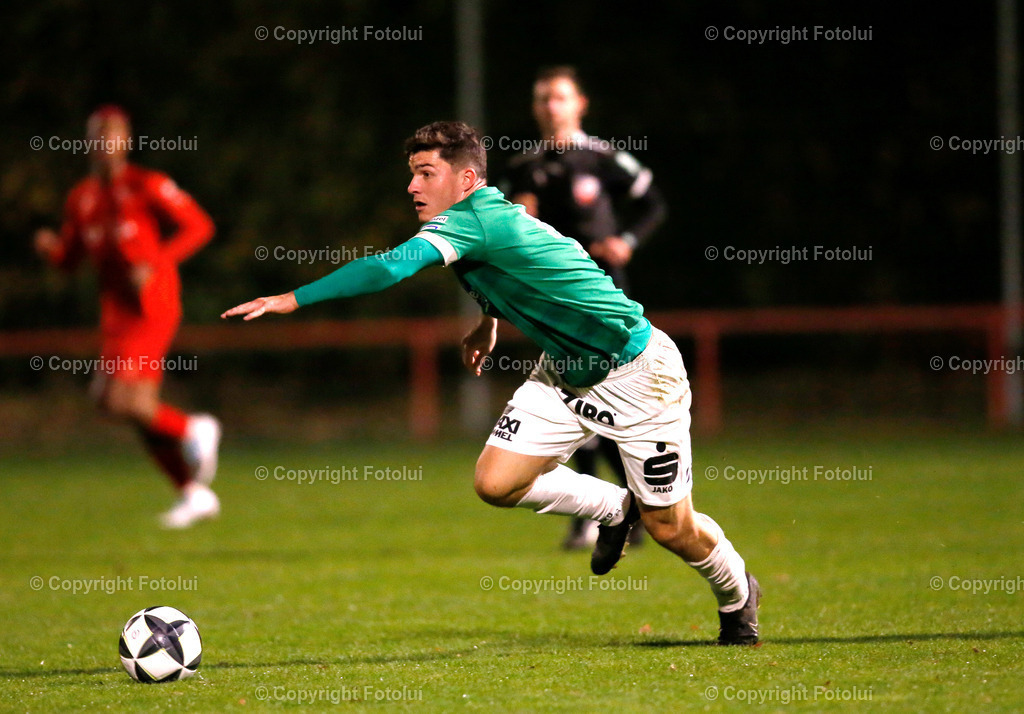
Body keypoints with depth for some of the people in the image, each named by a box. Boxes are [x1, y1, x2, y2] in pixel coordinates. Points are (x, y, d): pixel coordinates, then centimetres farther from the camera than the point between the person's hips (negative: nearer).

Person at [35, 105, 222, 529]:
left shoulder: (146, 186, -8)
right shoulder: (82, 199, 11)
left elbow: (199, 226, -7)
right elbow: (69, 259, 17)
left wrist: (154, 263, -18)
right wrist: (50, 246, -7)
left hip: (151, 306, -7)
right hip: (116, 310, 7)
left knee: (117, 399, -18)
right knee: (141, 407, 8)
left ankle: (193, 430, 5)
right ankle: (194, 493, 20)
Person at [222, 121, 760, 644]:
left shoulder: (472, 220, -27)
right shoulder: (488, 215, 0)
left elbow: (388, 268, -40)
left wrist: (293, 299, -38)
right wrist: (490, 319, 19)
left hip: (635, 372, -9)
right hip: (565, 372, 9)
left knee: (671, 531, 0)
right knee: (495, 482, -7)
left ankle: (737, 595, 32)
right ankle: (615, 507, 18)